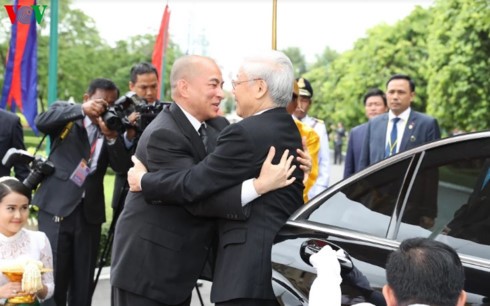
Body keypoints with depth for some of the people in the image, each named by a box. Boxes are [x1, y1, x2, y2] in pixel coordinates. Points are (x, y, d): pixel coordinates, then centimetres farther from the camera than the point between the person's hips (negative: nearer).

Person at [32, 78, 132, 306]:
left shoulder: (113, 127, 10)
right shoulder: (65, 113, 5)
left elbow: (123, 166, -3)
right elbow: (41, 122, -17)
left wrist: (111, 136, -20)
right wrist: (82, 110, -28)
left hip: (89, 212, 3)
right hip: (55, 207, -3)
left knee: (83, 285, 8)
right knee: (51, 279, -3)